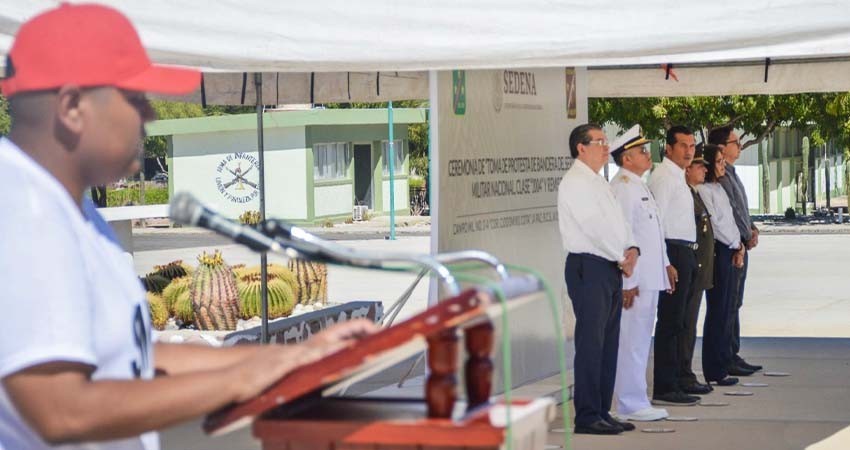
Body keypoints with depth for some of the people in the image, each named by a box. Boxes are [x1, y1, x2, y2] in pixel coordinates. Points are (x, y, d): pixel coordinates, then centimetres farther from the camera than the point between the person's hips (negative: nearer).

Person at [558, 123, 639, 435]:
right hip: (589, 267, -9)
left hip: (611, 269, 9)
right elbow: (594, 227, -17)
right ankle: (587, 417, -5)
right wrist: (621, 258, -11)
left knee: (608, 343, 10)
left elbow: (617, 221, 17)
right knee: (591, 343, -8)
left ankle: (602, 412, 16)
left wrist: (632, 249, -2)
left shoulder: (598, 183, 20)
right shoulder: (574, 183, -10)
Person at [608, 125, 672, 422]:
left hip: (649, 277, 10)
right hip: (634, 281, -10)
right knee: (632, 340, -6)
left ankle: (635, 401, 20)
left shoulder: (638, 186, 18)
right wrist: (628, 282, -22)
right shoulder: (622, 188, -15)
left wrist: (664, 264, 21)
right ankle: (631, 405, -1)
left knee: (640, 339, 14)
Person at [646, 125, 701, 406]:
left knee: (675, 322, 11)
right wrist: (665, 263, -22)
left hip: (685, 254, 10)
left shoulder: (678, 177, 20)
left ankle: (670, 385, 16)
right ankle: (665, 389, -7)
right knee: (670, 322, -9)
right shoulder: (663, 177, -10)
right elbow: (655, 221, -17)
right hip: (674, 253, -10)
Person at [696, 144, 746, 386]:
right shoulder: (704, 190, -11)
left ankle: (722, 364, 14)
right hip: (718, 251, -9)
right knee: (718, 311, -6)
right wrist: (736, 246, -3)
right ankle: (715, 371, -2)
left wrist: (739, 246, 4)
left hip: (731, 251, 9)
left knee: (727, 310, 9)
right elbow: (714, 224, -14)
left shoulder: (719, 188, 19)